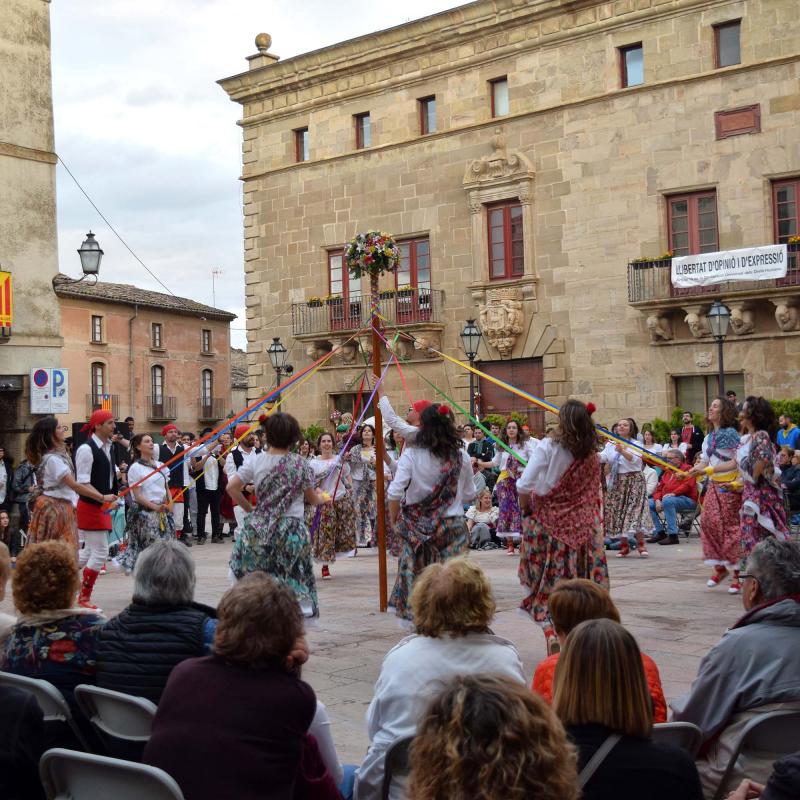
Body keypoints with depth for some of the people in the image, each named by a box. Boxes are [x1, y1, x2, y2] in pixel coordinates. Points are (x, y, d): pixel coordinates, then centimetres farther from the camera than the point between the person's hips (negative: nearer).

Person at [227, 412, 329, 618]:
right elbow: (312, 499, 4)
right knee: (292, 577, 5)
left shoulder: (256, 461, 0)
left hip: (259, 529, 2)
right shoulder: (299, 464, -6)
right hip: (292, 528, -2)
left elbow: (232, 487, -2)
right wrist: (322, 498, 27)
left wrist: (249, 509, 12)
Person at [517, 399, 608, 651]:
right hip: (579, 525, 4)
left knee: (546, 582, 5)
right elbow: (594, 496, 8)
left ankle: (550, 631, -11)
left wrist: (525, 508, 0)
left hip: (546, 522, -4)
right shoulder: (591, 456, 3)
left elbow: (524, 485, -16)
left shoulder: (548, 447, -11)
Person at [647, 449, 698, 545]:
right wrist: (657, 500, -4)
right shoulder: (668, 472, 22)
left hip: (687, 500, -8)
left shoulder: (687, 469, 0)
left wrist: (673, 493, -27)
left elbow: (687, 485, -18)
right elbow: (659, 488, 16)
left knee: (667, 501, -36)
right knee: (650, 503, -7)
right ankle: (659, 532, -3)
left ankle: (673, 536, -36)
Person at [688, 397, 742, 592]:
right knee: (708, 521, -1)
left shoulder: (730, 433, -8)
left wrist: (709, 470, -19)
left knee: (730, 524, -6)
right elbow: (704, 463, 15)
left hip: (729, 485, -7)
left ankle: (737, 573, -1)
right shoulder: (708, 438, 14)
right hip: (713, 485, 7)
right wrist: (691, 472, -3)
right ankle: (719, 566, 12)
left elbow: (735, 462, -14)